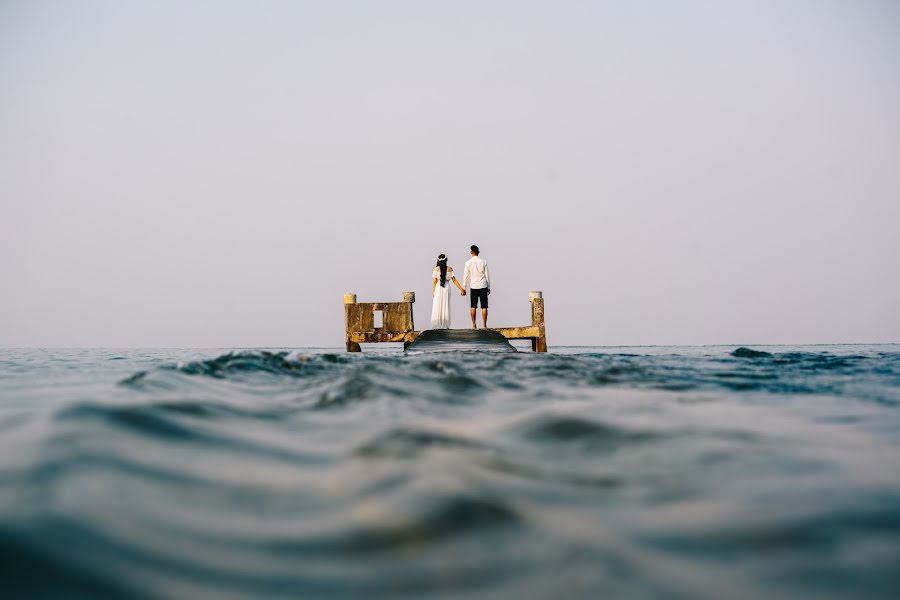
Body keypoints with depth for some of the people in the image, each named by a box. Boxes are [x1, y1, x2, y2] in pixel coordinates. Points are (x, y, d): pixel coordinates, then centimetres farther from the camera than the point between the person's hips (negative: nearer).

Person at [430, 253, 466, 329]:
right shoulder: (449, 269, 0)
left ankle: (437, 325, -2)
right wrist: (461, 289, 9)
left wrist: (433, 292, 4)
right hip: (446, 289, 1)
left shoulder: (436, 269, -4)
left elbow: (434, 281, -4)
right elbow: (454, 280, 1)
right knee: (446, 307, 7)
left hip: (438, 289, -1)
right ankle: (445, 325, 7)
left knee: (437, 308, 3)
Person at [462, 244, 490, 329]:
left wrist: (463, 288, 8)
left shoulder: (468, 263, -4)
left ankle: (473, 325, 7)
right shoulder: (483, 262, -1)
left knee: (473, 306, 8)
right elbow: (487, 275, 2)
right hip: (483, 286, 0)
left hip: (474, 287, 0)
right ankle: (484, 325, -1)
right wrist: (489, 287, 11)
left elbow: (466, 276, 0)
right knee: (484, 307, 1)